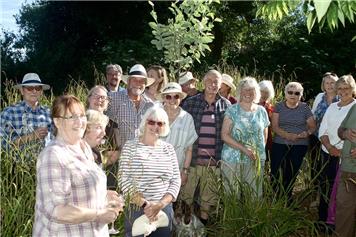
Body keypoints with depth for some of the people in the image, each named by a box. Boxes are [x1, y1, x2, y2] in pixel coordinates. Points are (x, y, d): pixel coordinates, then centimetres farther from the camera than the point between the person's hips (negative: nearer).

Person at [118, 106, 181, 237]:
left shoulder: (168, 148, 5)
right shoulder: (130, 146, -5)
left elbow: (176, 181, 3)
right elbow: (124, 180, -9)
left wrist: (160, 204, -11)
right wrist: (145, 204, -16)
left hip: (164, 209, 3)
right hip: (136, 210, -3)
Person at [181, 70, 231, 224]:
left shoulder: (225, 105, 5)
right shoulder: (190, 102, -1)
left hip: (214, 159, 2)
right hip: (193, 157, -2)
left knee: (209, 194, 13)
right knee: (186, 192, 4)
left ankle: (204, 219, 30)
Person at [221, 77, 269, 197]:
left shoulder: (261, 111, 10)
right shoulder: (232, 110, -1)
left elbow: (264, 137, 17)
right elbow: (224, 135, -8)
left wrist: (258, 153, 2)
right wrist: (244, 149, -16)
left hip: (255, 162, 3)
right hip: (233, 161, -2)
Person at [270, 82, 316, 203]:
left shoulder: (305, 108, 5)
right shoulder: (279, 106, 3)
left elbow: (312, 126, 8)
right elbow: (274, 126, -4)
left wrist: (307, 133, -16)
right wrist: (287, 135, -21)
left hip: (299, 146, 1)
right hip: (279, 145, 0)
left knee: (291, 176, 7)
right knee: (275, 175, -6)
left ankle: (287, 202, 22)